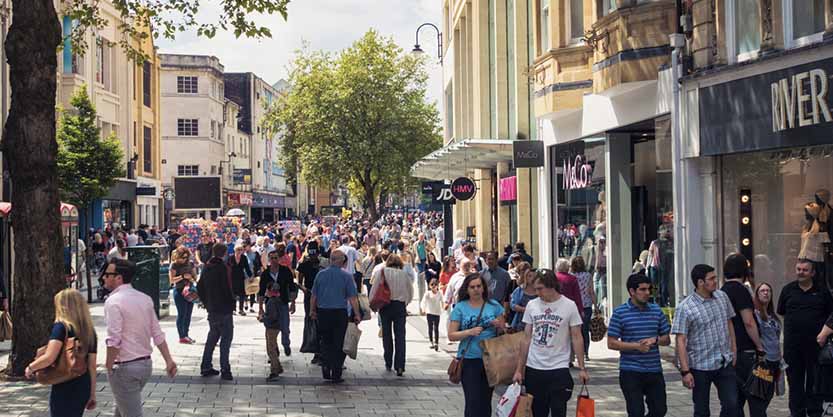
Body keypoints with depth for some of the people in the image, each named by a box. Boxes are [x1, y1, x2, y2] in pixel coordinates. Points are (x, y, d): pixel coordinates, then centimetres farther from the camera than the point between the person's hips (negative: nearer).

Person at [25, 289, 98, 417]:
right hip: (83, 388, 6)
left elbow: (49, 358, -24)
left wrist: (31, 368, -5)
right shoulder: (90, 331, 6)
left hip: (64, 389, -6)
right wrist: (92, 395, 14)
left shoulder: (61, 327, -12)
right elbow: (92, 366, 8)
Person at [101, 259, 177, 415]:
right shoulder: (144, 298, 8)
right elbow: (157, 334, 8)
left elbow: (114, 340, -22)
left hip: (125, 367, -8)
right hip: (146, 364, 8)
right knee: (122, 409, 23)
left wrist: (108, 366, -13)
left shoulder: (114, 301, -16)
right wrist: (168, 360, 9)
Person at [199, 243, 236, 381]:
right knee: (226, 337, -2)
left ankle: (206, 367, 19)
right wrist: (231, 303, -6)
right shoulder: (223, 268, -15)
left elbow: (200, 288, 13)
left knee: (212, 336, 17)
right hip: (223, 309, -7)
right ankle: (225, 369, -4)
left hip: (211, 309, 8)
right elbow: (227, 289, -18)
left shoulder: (206, 268, 8)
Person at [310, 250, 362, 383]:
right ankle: (336, 374, 5)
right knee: (338, 343, 4)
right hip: (340, 313, -2)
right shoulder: (346, 276, -5)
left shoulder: (321, 274, 3)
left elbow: (314, 295, 8)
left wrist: (312, 310, 20)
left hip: (323, 312, 2)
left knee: (325, 341, 15)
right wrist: (357, 314, -3)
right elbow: (352, 297, -8)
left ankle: (326, 366, -1)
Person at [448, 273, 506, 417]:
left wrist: (499, 325, -9)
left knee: (486, 401, 10)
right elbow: (451, 335, -3)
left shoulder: (493, 305, 5)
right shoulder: (460, 308, -1)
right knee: (473, 401, -7)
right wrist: (469, 332, -19)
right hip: (469, 360, -2)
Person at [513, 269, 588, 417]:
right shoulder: (532, 306, 5)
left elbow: (576, 338, -1)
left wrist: (582, 368, -5)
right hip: (533, 370, 3)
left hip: (559, 369, -3)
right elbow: (526, 339, 9)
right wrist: (519, 369, 7)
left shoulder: (569, 306, -3)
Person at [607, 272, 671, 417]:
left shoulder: (656, 310, 8)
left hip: (654, 370, 4)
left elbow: (667, 339, 14)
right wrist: (636, 346, -16)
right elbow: (611, 343, -6)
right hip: (630, 372, -4)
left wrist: (655, 340, -9)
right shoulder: (620, 313, -4)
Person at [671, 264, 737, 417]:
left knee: (732, 404, 0)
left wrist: (734, 351, 11)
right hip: (700, 367, -4)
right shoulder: (685, 308, -14)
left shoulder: (722, 297, 3)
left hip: (725, 363, 4)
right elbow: (681, 341, -15)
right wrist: (685, 371, -19)